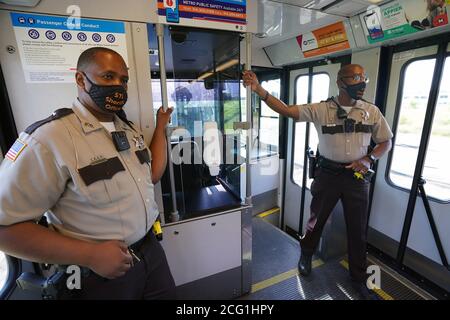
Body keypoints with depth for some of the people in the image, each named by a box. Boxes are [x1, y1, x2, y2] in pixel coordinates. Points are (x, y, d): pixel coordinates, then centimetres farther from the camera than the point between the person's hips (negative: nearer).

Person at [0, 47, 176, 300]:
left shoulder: (129, 128, 4)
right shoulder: (47, 139, -20)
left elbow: (153, 175, 7)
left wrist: (161, 128, 4)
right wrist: (90, 255, -24)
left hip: (151, 249, 7)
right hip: (98, 274, -7)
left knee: (168, 295, 26)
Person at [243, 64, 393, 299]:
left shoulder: (372, 111, 0)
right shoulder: (321, 109, -9)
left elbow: (386, 142, 9)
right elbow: (286, 110, -18)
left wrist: (368, 159, -11)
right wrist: (259, 90, -29)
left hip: (357, 176, 2)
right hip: (327, 174, -2)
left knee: (358, 228, 15)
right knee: (316, 219, 15)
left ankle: (359, 275, 40)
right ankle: (305, 257, 43)